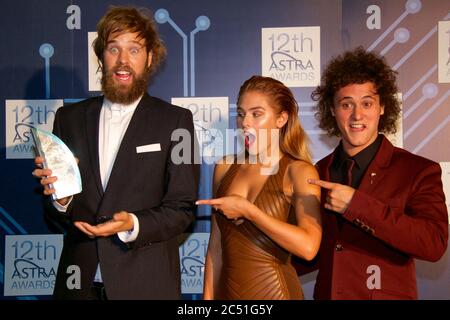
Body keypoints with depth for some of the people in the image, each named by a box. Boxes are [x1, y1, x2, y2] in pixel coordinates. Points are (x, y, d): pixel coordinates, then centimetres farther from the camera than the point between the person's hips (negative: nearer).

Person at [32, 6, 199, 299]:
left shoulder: (176, 120, -5)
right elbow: (57, 215, 8)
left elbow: (182, 209, -6)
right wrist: (60, 197, -13)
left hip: (145, 283, -2)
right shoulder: (69, 118, 4)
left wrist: (133, 225, -22)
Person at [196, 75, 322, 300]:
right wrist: (208, 296, 3)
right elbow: (216, 246, 6)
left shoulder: (299, 171, -11)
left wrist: (247, 210, -21)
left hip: (274, 290, -4)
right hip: (227, 289, 4)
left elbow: (308, 247, -24)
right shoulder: (225, 168, 2)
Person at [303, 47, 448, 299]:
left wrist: (356, 204, -27)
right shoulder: (320, 172, 1)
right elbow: (319, 251, 10)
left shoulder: (420, 171, -11)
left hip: (389, 293, -3)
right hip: (326, 292, 4)